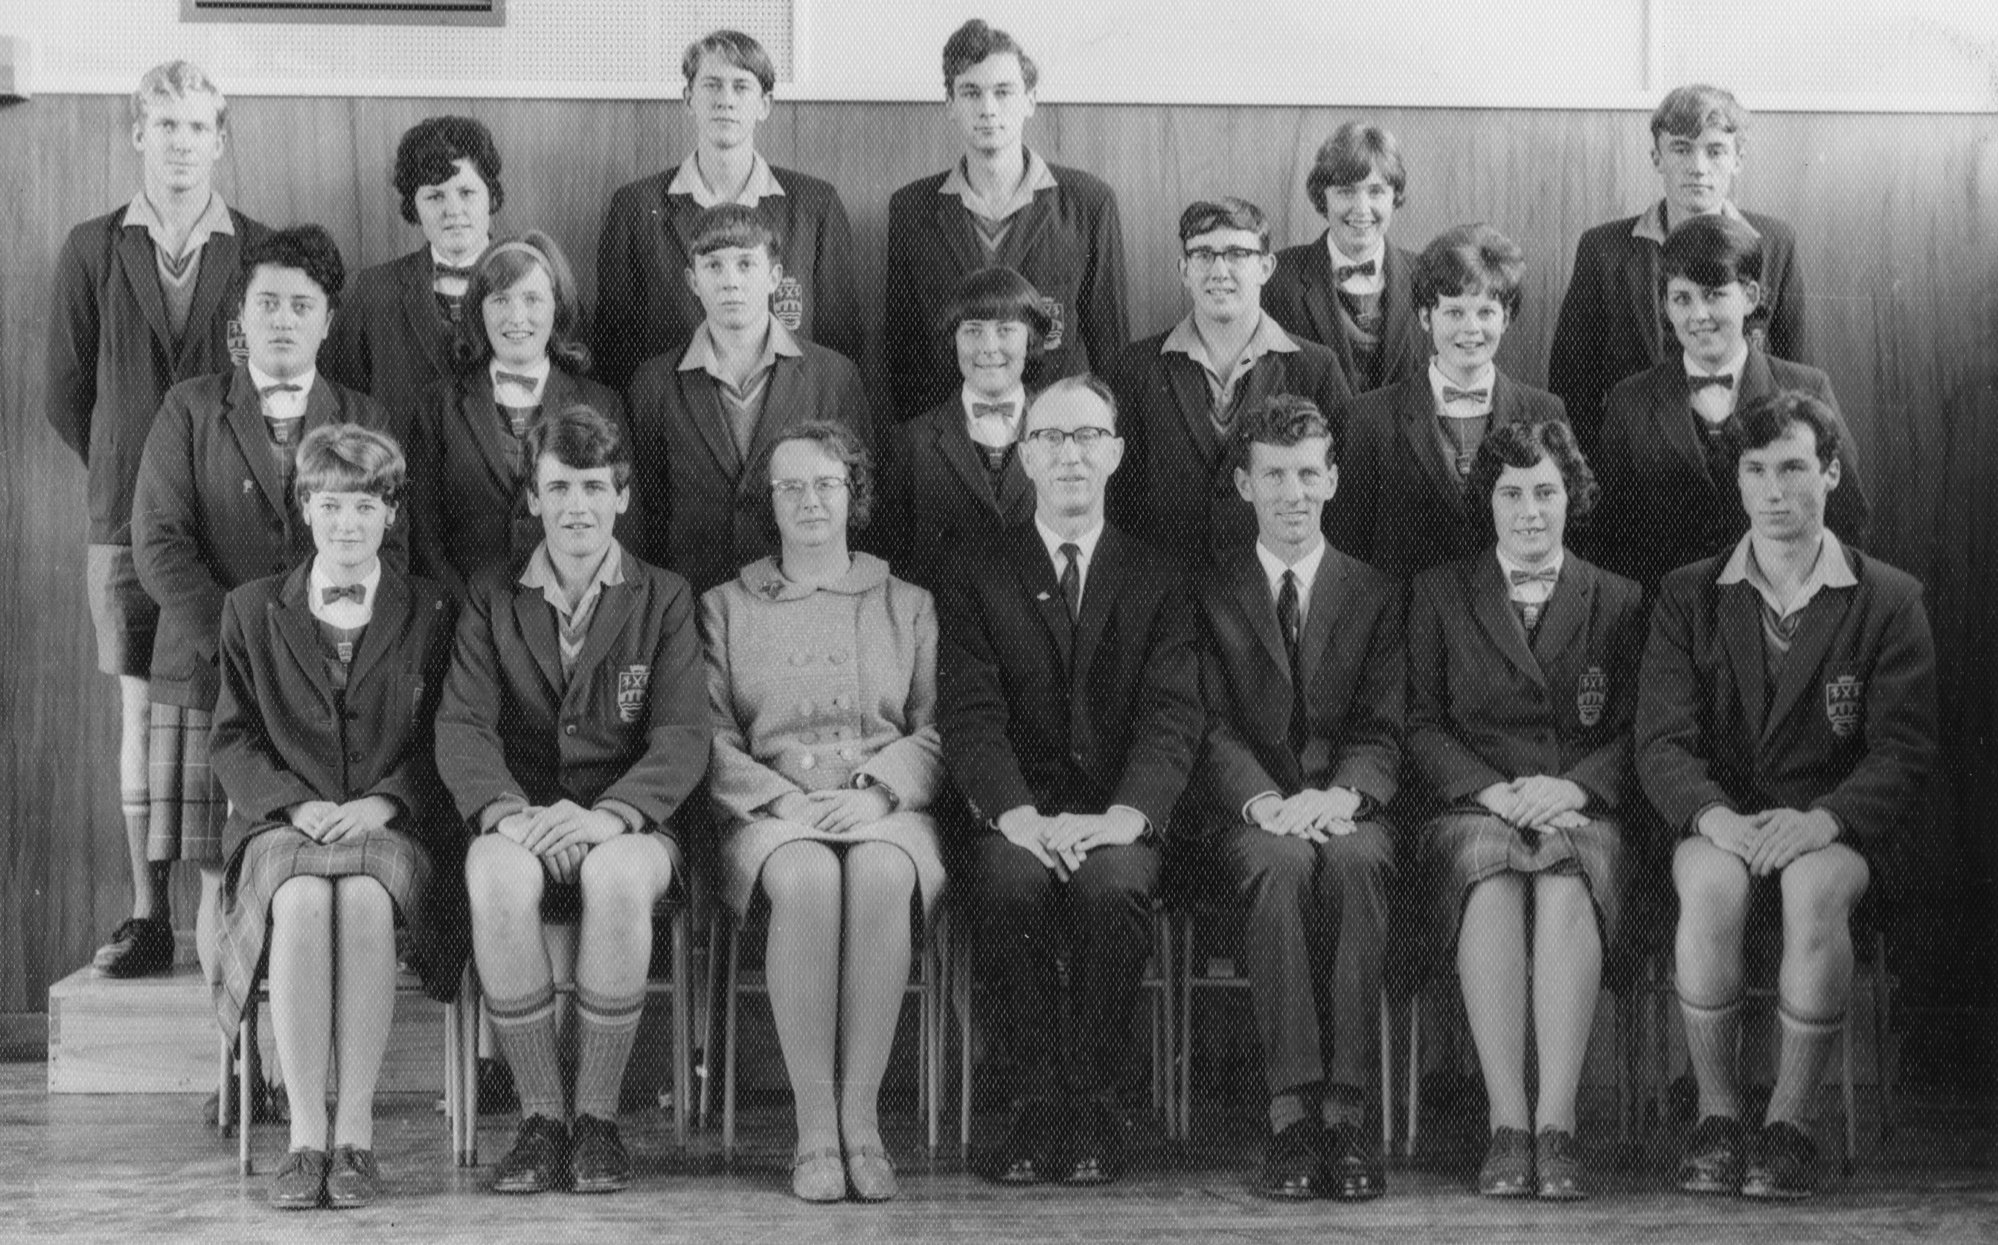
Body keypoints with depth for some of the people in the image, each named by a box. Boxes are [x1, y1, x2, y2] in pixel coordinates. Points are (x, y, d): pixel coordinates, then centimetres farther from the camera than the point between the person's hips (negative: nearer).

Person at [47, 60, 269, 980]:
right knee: (142, 711, 3)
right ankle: (148, 919, 7)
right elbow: (66, 393, 11)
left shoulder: (259, 252, 2)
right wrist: (123, 473, 11)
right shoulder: (91, 251, 6)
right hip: (127, 520, 1)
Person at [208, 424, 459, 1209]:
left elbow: (442, 742, 7)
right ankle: (304, 1138, -32)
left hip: (392, 825, -1)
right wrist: (297, 803, -8)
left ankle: (356, 1136, -31)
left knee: (364, 899, -36)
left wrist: (382, 802, -11)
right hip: (284, 823, 1)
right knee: (301, 902, -35)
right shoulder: (251, 610, 15)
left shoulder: (429, 614, 12)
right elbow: (233, 741, 10)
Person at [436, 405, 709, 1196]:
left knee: (618, 876, -37)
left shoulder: (664, 599, 9)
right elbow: (462, 727, 1)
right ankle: (540, 1117, -22)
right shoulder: (490, 597, 13)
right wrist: (507, 811, -21)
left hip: (628, 826, -1)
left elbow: (682, 737, -3)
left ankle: (598, 1116, -22)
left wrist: (606, 816, -22)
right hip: (520, 825, 1)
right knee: (496, 876, -35)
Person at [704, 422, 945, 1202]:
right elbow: (712, 740, 8)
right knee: (806, 879, -37)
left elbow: (935, 733, 10)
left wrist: (875, 790, -10)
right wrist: (780, 797, -10)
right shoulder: (726, 607, 18)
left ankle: (860, 1119, -33)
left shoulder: (908, 606, 20)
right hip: (770, 809, 0)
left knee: (880, 874, -37)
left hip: (882, 808, 1)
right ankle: (814, 1130, -32)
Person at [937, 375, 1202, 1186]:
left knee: (1112, 886, -34)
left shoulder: (1156, 580, 14)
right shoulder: (976, 577, 13)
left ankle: (1095, 1103, -19)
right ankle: (1041, 1098, -19)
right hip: (1015, 816, 0)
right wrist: (1020, 816, -20)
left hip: (1118, 817, 0)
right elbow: (970, 713, -1)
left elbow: (1171, 714, 0)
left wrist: (1125, 815, -20)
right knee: (1011, 886, -33)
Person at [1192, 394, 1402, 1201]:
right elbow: (1212, 727, 1)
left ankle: (1345, 1111, -37)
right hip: (1251, 818, -1)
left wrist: (1341, 796, -18)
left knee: (1354, 860, -35)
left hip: (1345, 812, 1)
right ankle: (1291, 1114, -38)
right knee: (1284, 864, -36)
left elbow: (1383, 732, 4)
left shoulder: (1375, 594, 15)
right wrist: (1265, 802, -19)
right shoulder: (1209, 593, 12)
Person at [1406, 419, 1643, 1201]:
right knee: (1492, 880, -37)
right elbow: (1422, 725, 8)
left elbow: (1635, 735, 10)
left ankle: (1556, 1125, -41)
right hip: (1474, 810, 0)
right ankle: (1507, 1127, -39)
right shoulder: (1439, 594, 16)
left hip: (1581, 810, 0)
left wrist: (1573, 786, -11)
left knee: (1567, 886, -36)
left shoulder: (1617, 603, 18)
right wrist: (1492, 790, -9)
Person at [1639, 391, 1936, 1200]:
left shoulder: (1889, 601, 5)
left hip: (1837, 828, -1)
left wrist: (1822, 820, -22)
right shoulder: (1687, 597, 9)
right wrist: (1714, 815, -21)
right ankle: (1716, 1113, -19)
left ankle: (1789, 1123, -23)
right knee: (1712, 883, -35)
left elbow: (1904, 752, -3)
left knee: (1815, 886, -36)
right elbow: (1661, 742, 0)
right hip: (1719, 823, 1)